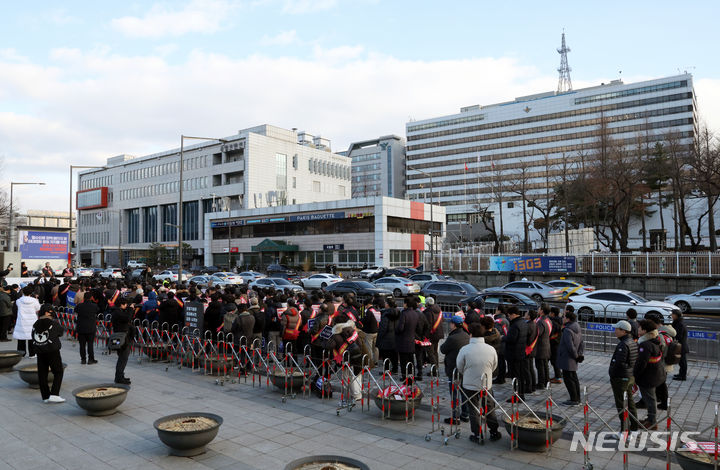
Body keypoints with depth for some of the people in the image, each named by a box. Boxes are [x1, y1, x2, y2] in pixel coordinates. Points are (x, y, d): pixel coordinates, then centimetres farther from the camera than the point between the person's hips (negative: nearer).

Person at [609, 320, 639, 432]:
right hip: (631, 376, 10)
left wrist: (611, 371, -12)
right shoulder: (633, 342, 6)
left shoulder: (623, 345, -24)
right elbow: (636, 360, 13)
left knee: (621, 404, 1)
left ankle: (624, 428, 7)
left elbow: (619, 363, -27)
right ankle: (634, 426, 31)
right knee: (630, 401, 20)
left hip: (620, 378, -9)